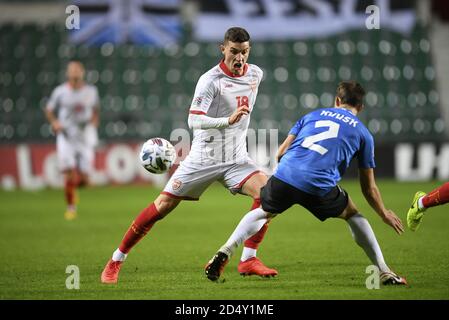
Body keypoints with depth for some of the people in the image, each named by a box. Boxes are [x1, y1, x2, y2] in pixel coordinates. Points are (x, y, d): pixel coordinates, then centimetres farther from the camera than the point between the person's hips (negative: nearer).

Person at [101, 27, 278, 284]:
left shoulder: (256, 74, 3)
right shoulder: (211, 80, -17)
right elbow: (194, 120, -28)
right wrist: (228, 121, -40)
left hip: (236, 158, 4)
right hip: (204, 157, -4)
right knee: (163, 205, -6)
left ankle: (248, 260, -12)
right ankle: (116, 261, 7)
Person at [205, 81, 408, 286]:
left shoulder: (313, 115, 25)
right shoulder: (363, 133, 20)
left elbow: (280, 152, 21)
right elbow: (368, 188, 23)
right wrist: (384, 214, 37)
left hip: (284, 176, 2)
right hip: (320, 187, -2)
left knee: (262, 213, 30)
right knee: (353, 216, 24)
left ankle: (225, 252, 13)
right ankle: (384, 273, 20)